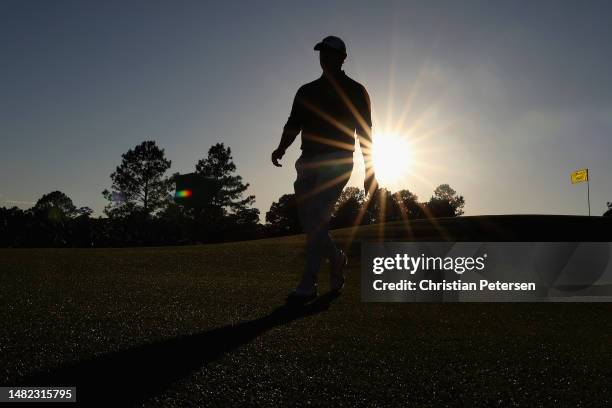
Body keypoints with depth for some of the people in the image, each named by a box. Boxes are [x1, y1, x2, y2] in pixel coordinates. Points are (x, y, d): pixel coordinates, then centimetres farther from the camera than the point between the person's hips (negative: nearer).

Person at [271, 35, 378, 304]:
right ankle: (336, 258, 25)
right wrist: (281, 149, -9)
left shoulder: (355, 91, 9)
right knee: (307, 219, 0)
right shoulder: (306, 91, 20)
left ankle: (308, 285, -15)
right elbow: (293, 125, 12)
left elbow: (364, 133, 6)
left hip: (337, 161, -5)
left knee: (317, 218, -18)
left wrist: (370, 172, 0)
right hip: (308, 160, 5)